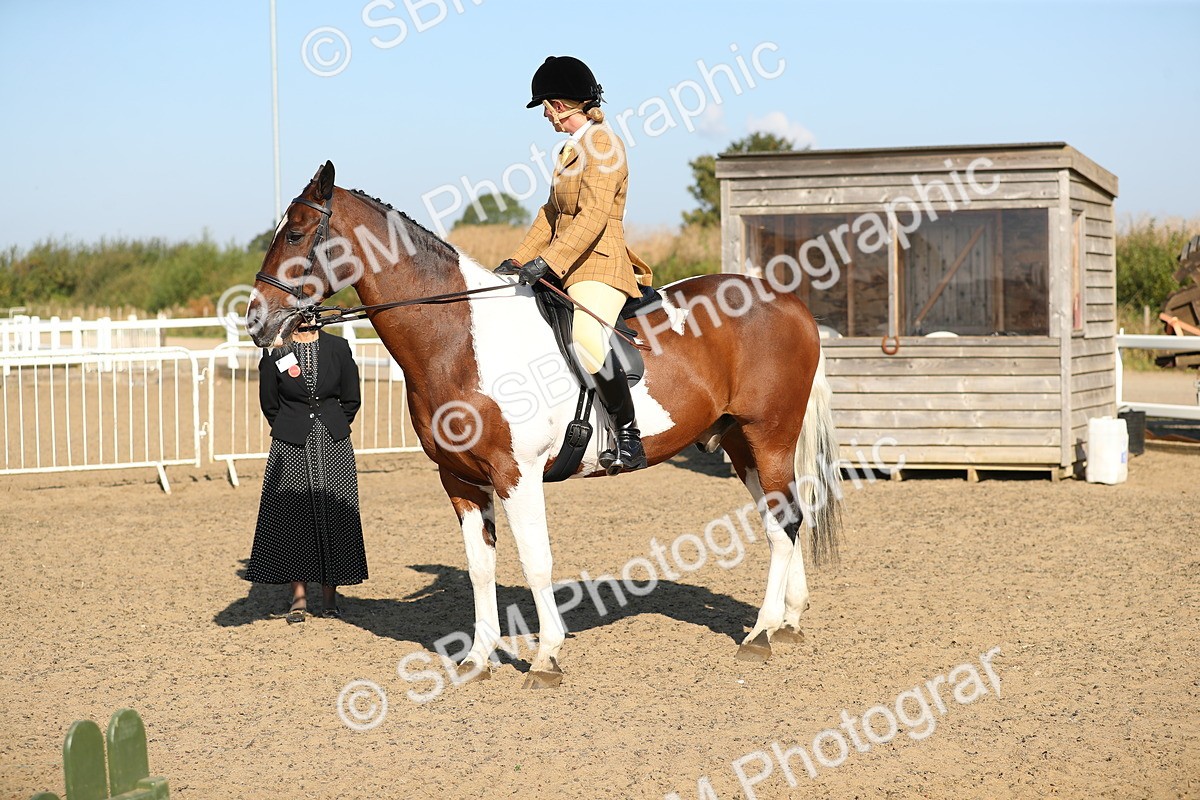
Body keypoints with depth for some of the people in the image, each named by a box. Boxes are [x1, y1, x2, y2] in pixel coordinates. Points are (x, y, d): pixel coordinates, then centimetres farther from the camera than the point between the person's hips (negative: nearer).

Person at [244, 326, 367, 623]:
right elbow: (269, 403, 5)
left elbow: (351, 400, 7)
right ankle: (299, 596, 10)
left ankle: (330, 596, 12)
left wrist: (333, 429, 5)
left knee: (335, 516, 2)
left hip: (333, 444, 1)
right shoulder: (275, 351, -1)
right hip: (291, 446, -1)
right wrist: (290, 431, 6)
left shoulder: (338, 347, 3)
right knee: (292, 516, 0)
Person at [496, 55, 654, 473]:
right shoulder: (572, 148, 18)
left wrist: (547, 261, -28)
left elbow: (593, 216, -21)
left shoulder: (602, 143, -11)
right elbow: (552, 214, 22)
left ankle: (629, 438, -25)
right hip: (568, 269, 11)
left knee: (587, 339, -32)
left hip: (599, 269, -11)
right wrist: (517, 260, 13)